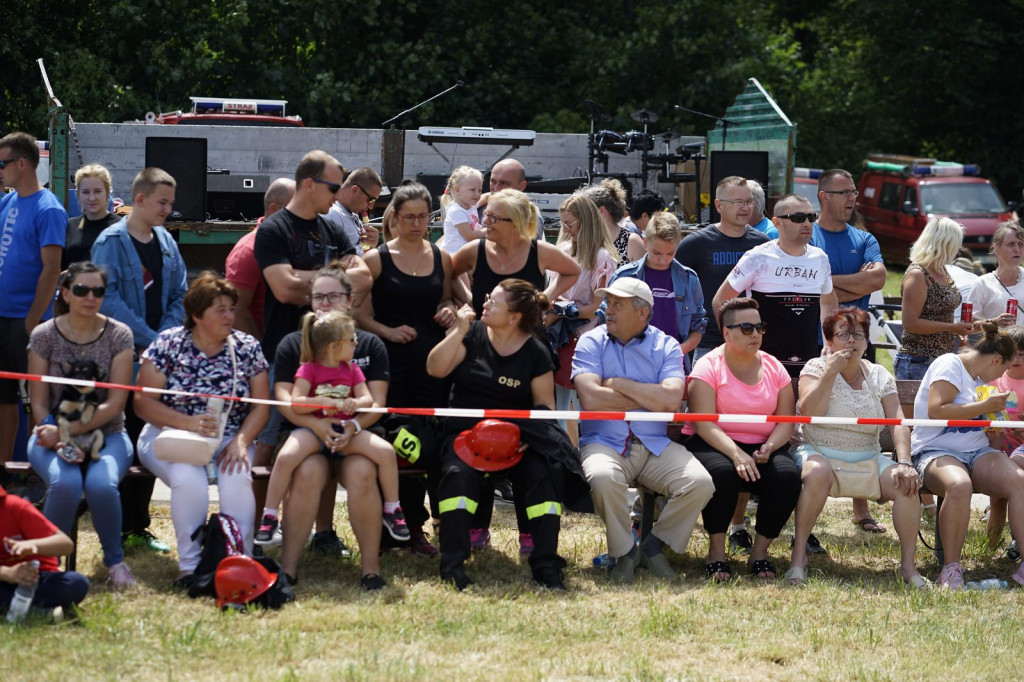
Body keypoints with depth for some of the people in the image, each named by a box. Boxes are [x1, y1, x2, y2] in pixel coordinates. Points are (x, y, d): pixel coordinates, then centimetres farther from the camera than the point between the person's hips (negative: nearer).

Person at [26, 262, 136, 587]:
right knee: (66, 482, -35)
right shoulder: (44, 336, -1)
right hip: (54, 433, 0)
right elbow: (39, 403, -1)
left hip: (106, 435, 0)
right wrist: (58, 438, -20)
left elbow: (115, 404, -8)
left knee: (101, 484, -34)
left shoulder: (118, 335, -2)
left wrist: (68, 430, -21)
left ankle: (115, 559, -7)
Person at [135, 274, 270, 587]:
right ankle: (190, 566, -23)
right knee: (189, 479, -34)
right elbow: (143, 403, -7)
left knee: (237, 479, -32)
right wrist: (189, 423, -22)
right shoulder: (168, 344, -4)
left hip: (228, 439, 2)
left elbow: (260, 405, 3)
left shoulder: (247, 347, 4)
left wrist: (241, 441, -16)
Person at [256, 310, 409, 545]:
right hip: (312, 429, -4)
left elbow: (368, 399, 5)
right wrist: (325, 402, -25)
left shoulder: (351, 370, 16)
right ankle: (269, 517, -20)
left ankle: (392, 510, -1)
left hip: (345, 431, 4)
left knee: (386, 451, -19)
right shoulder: (309, 369, 1)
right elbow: (296, 404, -11)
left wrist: (356, 403, -19)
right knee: (285, 457, -34)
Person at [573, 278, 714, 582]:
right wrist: (650, 400, -5)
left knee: (700, 483, -23)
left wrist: (617, 384, -7)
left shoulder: (666, 345, 8)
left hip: (655, 445, 2)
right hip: (604, 442, -2)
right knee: (603, 478, -36)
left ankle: (654, 546, 2)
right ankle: (624, 552, -9)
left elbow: (672, 400, -10)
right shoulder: (591, 342, 5)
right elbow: (591, 399, -12)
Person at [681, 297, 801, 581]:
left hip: (762, 449, 4)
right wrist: (735, 454, -30)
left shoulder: (773, 367, 10)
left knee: (788, 476, -27)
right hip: (714, 446, -4)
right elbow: (704, 424, -14)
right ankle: (716, 551, -18)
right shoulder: (709, 367, -3)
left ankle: (760, 551, -10)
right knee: (722, 472, -37)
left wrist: (769, 447, -16)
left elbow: (785, 421, 6)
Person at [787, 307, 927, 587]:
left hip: (867, 459, 4)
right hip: (817, 453, -3)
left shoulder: (879, 376, 8)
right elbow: (810, 412, -18)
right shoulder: (816, 368, 0)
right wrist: (830, 372, -19)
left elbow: (898, 424, -2)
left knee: (907, 484, -22)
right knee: (818, 473, -38)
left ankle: (908, 565, -13)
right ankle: (799, 554, -28)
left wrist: (904, 463, -18)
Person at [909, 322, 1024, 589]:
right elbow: (936, 411, -18)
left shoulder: (978, 378, 23)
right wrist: (985, 406, -12)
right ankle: (951, 570, -31)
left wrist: (995, 435, 7)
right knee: (959, 485, -41)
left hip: (976, 452, 7)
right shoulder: (949, 365, -3)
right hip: (936, 451, -7)